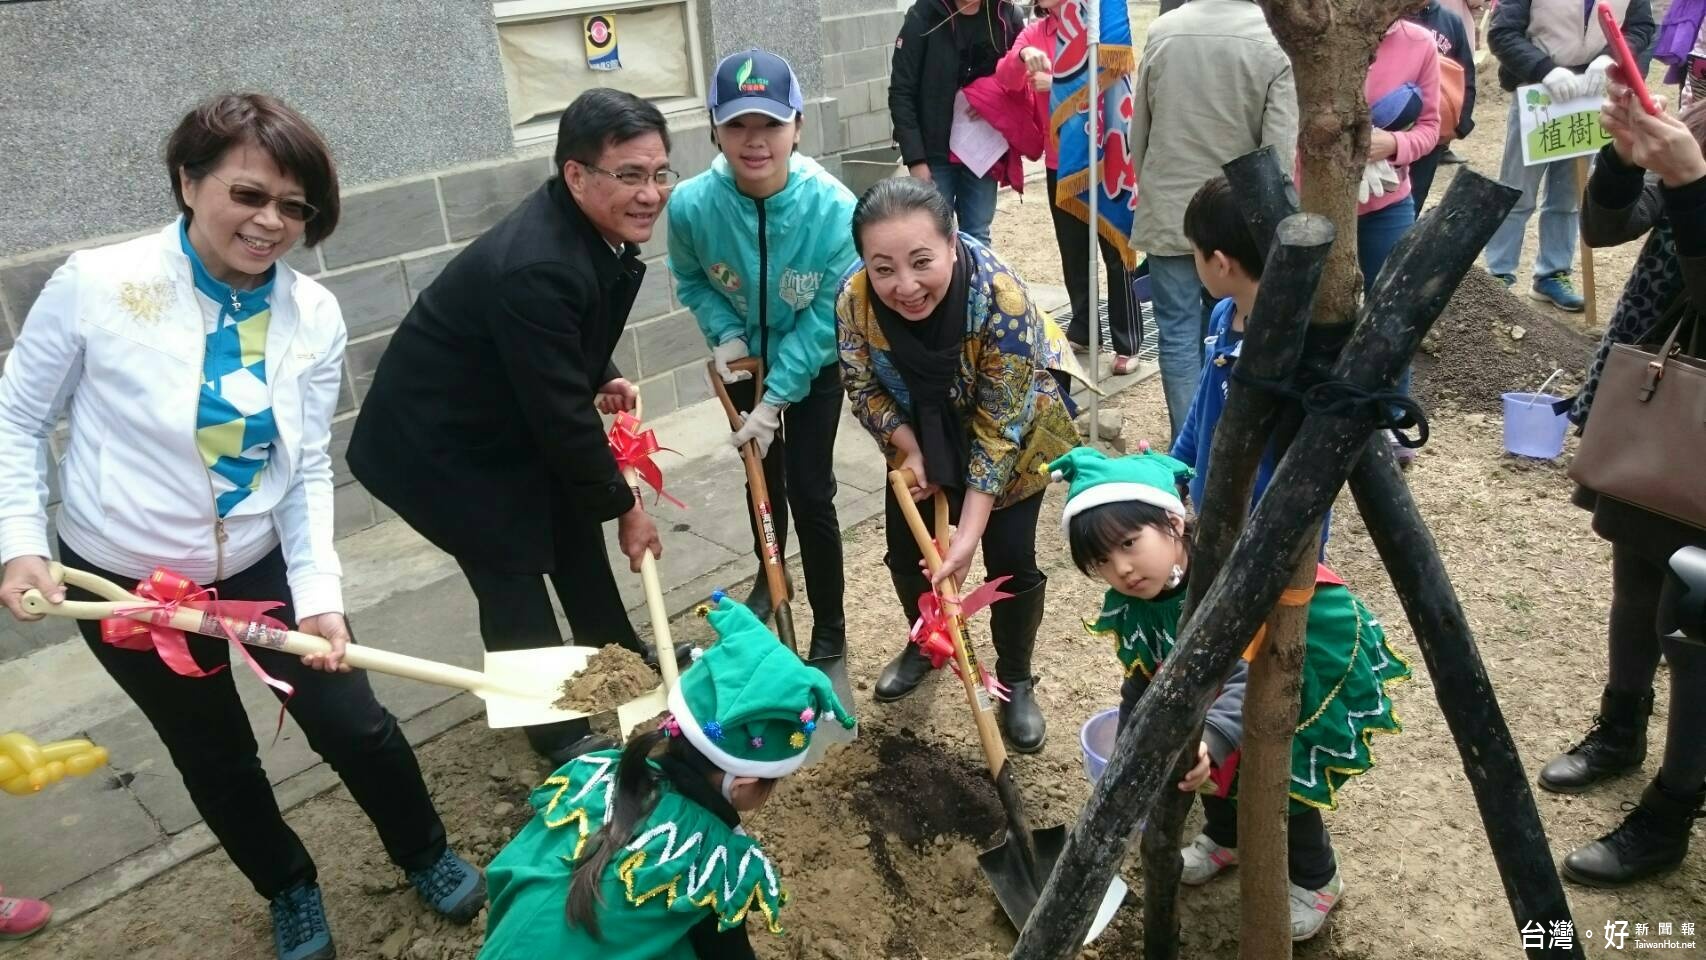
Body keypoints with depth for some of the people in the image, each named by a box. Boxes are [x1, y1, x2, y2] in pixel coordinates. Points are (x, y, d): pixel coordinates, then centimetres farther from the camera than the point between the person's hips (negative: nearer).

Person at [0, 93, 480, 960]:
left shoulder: (314, 317, -12)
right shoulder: (95, 285, -19)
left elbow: (308, 469, -9)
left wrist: (318, 591, -18)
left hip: (263, 566, 1)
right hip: (124, 579, -1)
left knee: (354, 727, 5)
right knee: (214, 756, 17)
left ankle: (425, 854, 36)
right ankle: (289, 889, 45)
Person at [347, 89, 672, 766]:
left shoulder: (588, 224, -8)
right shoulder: (535, 268, -36)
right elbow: (562, 416, -29)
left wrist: (604, 376, -3)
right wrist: (626, 506, -17)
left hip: (507, 417, 9)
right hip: (437, 439, -9)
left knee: (573, 526, 19)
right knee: (513, 567, -1)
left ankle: (617, 654, 42)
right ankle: (558, 732, 19)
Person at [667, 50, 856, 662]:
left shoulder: (834, 209, -33)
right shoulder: (692, 205, -27)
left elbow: (825, 317, -24)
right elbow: (691, 281, -5)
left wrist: (776, 400, -23)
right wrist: (725, 337, -20)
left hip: (812, 367, -3)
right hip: (746, 359, 3)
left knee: (809, 492, -3)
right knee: (761, 472, 22)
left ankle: (830, 628, 16)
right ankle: (769, 577, 49)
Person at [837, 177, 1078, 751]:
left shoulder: (1001, 298, -39)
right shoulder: (854, 298, -29)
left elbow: (1000, 426, -30)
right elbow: (863, 386, -10)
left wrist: (970, 532, -31)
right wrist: (910, 450, -22)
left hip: (1010, 432, -3)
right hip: (923, 432, 4)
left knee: (1010, 557, -7)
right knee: (905, 548, 7)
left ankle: (1015, 681, 19)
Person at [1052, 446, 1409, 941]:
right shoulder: (1140, 597, -15)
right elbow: (1143, 677, -2)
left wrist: (1211, 739, -62)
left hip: (1322, 673, -6)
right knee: (1196, 752, 1)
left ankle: (1316, 879, 16)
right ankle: (1225, 836, 30)